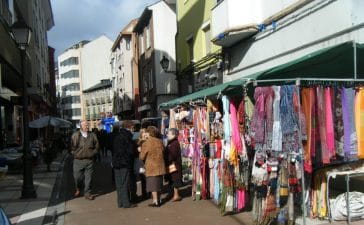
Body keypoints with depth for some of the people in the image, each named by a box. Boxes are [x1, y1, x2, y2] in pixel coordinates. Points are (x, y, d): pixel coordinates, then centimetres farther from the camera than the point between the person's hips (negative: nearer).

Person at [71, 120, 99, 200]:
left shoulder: (92, 135, 5)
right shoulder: (75, 135, -3)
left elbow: (96, 146, 12)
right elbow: (72, 147, -4)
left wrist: (93, 153, 3)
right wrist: (75, 154, -6)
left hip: (89, 160, 1)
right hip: (78, 160, -1)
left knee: (88, 178, 4)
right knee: (77, 177, 6)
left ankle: (88, 193, 16)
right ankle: (78, 190, 34)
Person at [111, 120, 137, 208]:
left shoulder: (115, 135, 8)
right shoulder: (127, 136, -13)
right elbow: (131, 151, -15)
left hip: (116, 162, 7)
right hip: (125, 163, -7)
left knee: (119, 184, 11)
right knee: (125, 184, -1)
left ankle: (120, 202, 17)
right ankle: (126, 203, 4)